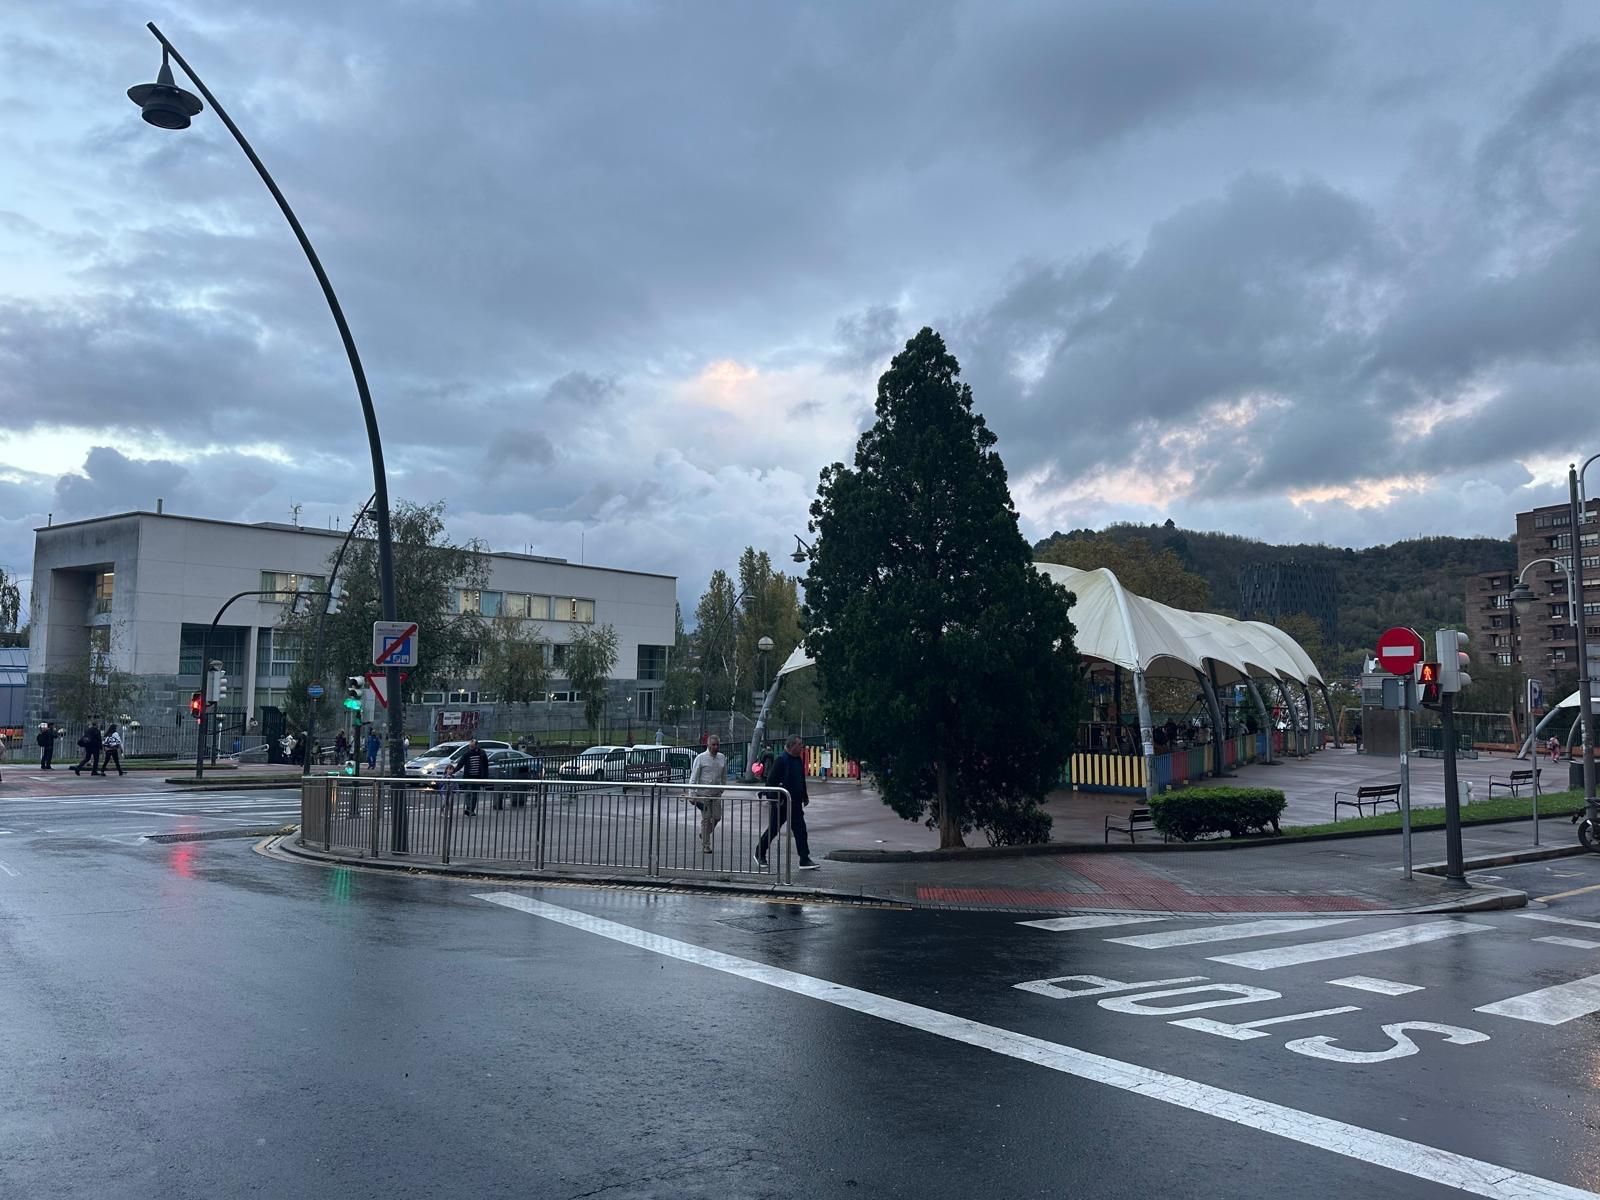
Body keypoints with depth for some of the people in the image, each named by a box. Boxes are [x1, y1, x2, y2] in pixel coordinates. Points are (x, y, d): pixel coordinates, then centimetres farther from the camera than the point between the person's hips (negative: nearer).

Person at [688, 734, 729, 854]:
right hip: (703, 793, -4)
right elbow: (693, 777, -9)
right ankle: (705, 845, 12)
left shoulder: (722, 758, 4)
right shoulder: (701, 758, -9)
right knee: (706, 819, 0)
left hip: (716, 793, 4)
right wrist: (692, 795, -13)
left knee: (717, 817, 5)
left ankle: (704, 834, 31)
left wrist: (723, 789, 14)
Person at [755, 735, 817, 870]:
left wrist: (804, 796, 18)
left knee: (800, 831, 0)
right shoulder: (781, 760, -16)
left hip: (795, 803, 7)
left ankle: (805, 860, 0)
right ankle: (760, 854, 25)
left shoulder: (799, 760, 9)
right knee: (773, 829, 6)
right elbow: (770, 780, -18)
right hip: (781, 803, -7)